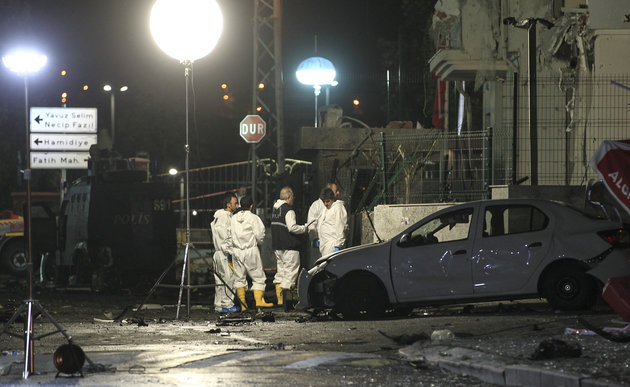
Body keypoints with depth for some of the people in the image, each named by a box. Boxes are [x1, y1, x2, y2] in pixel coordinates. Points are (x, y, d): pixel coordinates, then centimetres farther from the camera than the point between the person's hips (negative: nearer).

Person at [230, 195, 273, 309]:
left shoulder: (233, 218, 3)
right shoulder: (253, 218, -8)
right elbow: (259, 236, -7)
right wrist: (257, 242, 13)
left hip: (236, 251, 4)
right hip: (251, 250, -4)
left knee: (239, 278, 9)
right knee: (258, 277, 4)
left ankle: (242, 303, 9)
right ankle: (259, 300, -5)